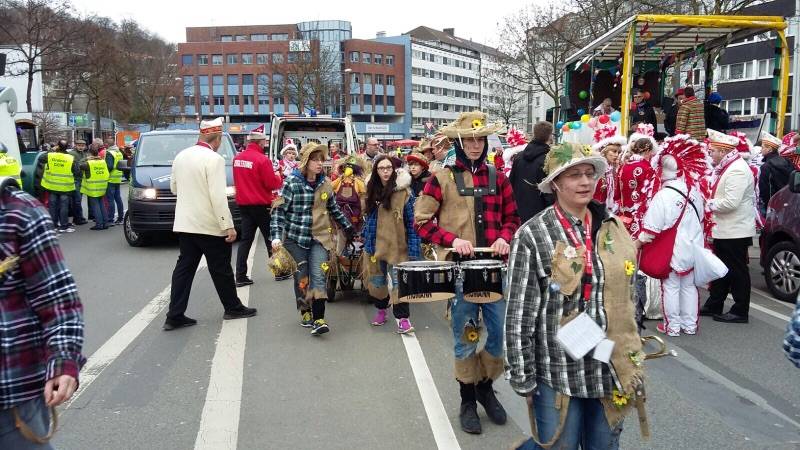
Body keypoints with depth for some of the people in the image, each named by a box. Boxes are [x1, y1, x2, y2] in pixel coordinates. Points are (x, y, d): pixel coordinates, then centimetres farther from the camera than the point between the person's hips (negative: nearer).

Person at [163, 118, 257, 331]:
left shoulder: (181, 156, 7)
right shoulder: (214, 159, -17)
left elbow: (174, 188, 17)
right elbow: (218, 196, -21)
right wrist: (228, 226, -19)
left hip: (184, 223, 7)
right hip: (209, 225, -6)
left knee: (184, 268, 8)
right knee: (221, 269, 7)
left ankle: (175, 316, 7)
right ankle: (233, 308, 22)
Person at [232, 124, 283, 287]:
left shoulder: (237, 158, 3)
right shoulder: (262, 159, -19)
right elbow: (272, 184, -16)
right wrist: (278, 178, 4)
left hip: (243, 204, 6)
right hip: (261, 205, -6)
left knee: (246, 239, 8)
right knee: (271, 238, 8)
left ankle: (240, 276, 4)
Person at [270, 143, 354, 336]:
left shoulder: (325, 183, 4)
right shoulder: (292, 182, -10)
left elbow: (333, 208, 18)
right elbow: (279, 210, -11)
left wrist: (347, 226, 22)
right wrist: (276, 236, -20)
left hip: (320, 238, 2)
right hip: (297, 238, -2)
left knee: (318, 277, -8)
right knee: (301, 277, 10)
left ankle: (318, 319, -11)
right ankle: (305, 312, 28)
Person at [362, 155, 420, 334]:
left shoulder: (404, 192, -9)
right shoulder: (372, 191, 7)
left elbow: (412, 221, -10)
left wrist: (413, 248, -14)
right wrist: (367, 242, 15)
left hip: (397, 246, -5)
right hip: (376, 245, 5)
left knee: (399, 282, -7)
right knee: (377, 280, 15)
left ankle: (403, 319, -3)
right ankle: (380, 310, 33)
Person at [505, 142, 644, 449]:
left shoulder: (614, 229, 3)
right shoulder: (532, 236, -13)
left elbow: (626, 299, 13)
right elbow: (519, 316, -11)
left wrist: (632, 360, 15)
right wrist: (522, 378, -10)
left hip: (610, 372, 5)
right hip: (558, 376, -5)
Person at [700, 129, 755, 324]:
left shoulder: (737, 170, -20)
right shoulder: (724, 167, 11)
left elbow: (731, 202, -27)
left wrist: (708, 204, -15)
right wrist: (709, 202, 2)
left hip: (735, 231, -10)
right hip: (723, 229, 10)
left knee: (737, 270, 0)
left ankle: (740, 311, 10)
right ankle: (714, 305, 28)